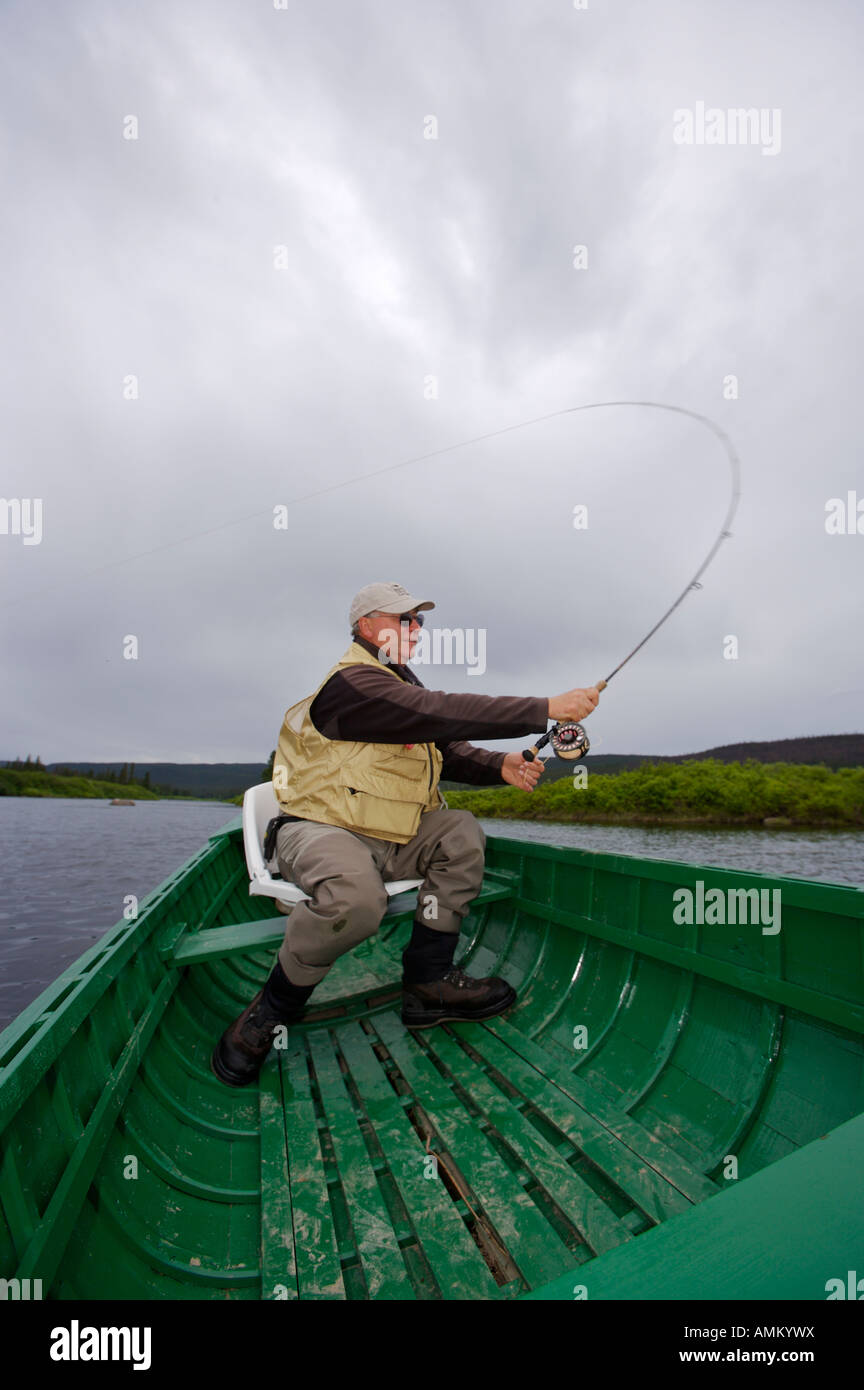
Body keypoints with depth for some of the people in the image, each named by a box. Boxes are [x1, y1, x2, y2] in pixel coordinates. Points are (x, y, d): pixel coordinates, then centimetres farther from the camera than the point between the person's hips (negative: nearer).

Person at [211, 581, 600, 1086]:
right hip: (320, 829, -9)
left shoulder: (402, 684, 14)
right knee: (355, 896, -36)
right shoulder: (352, 683, -19)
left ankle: (429, 982, -3)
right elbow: (444, 713, -32)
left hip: (389, 837, 9)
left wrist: (500, 767, -12)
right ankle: (274, 1007, -8)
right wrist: (547, 709, -31)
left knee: (462, 833, -9)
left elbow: (448, 750, 8)